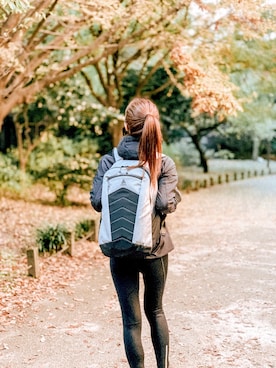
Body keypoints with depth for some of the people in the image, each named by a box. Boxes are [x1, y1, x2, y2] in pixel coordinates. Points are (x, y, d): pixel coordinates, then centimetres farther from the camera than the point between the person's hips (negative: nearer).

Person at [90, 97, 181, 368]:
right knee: (155, 310, 22)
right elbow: (165, 204, -18)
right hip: (155, 248, 1)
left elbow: (97, 202, -9)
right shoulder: (164, 163, -8)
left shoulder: (109, 161, -5)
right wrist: (175, 196, 3)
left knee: (132, 319, 8)